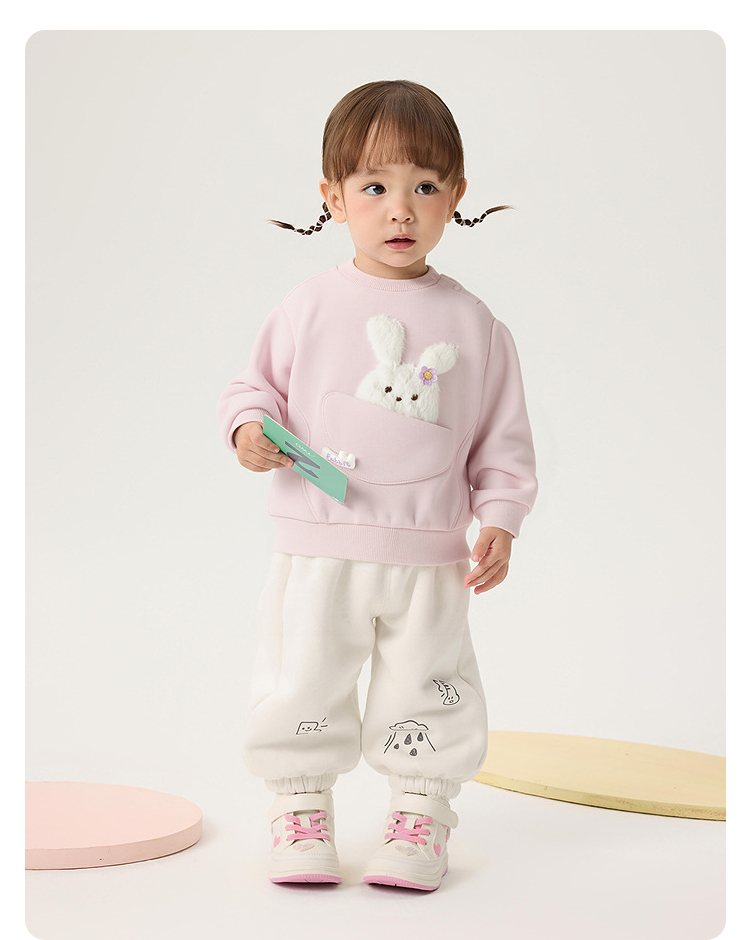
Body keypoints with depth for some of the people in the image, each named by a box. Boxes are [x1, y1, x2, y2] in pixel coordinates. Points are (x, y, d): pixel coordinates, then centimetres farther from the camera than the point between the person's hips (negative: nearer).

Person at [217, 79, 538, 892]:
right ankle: (299, 808, 25)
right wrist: (250, 427, -11)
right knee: (301, 687, 6)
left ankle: (420, 812, 27)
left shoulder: (471, 324, 1)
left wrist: (499, 521, -3)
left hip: (428, 556, 0)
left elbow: (503, 438, 5)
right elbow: (256, 382, 9)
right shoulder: (309, 308, -1)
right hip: (318, 548, 0)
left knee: (426, 690, 9)